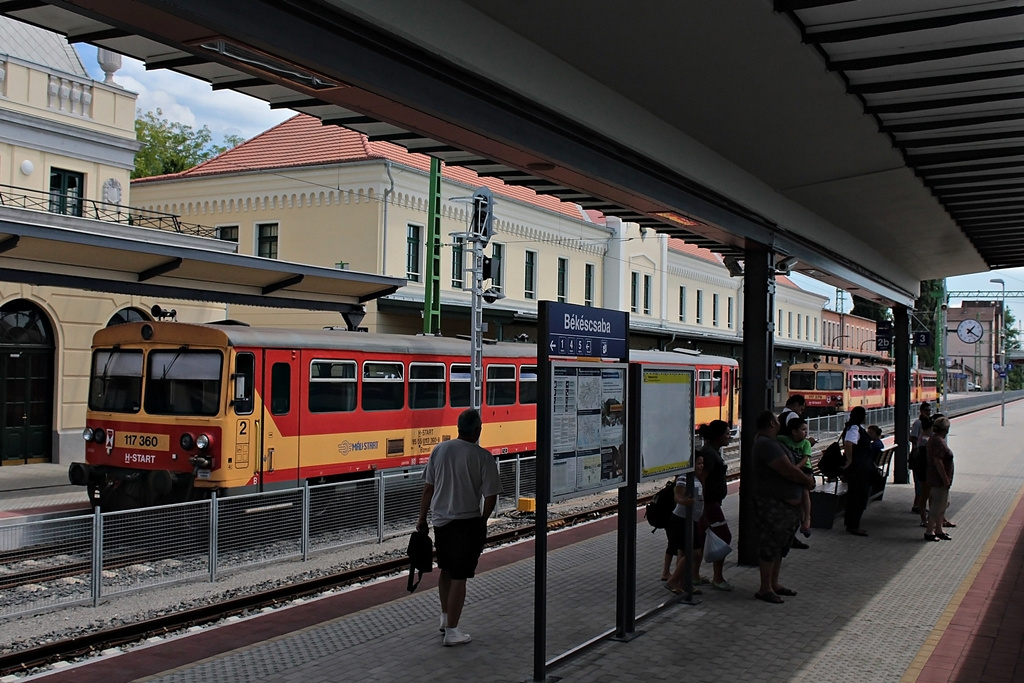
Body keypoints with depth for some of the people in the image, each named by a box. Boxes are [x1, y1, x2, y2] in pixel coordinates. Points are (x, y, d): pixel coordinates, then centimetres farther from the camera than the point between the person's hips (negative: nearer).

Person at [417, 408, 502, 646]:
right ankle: (452, 631, 8)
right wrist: (483, 520, 7)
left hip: (440, 520, 5)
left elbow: (428, 488, 3)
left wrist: (422, 519, 12)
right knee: (459, 576, 3)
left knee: (446, 569, 23)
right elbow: (491, 495, -11)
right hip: (466, 522, -5)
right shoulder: (482, 457, -13)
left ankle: (445, 617, 36)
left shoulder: (440, 449, -2)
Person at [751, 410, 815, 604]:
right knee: (770, 545, -3)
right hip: (773, 504, -11)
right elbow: (788, 471, -23)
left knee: (780, 545, 17)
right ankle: (765, 589, 4)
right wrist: (807, 480, -8)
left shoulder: (771, 443, 17)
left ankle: (774, 583, 27)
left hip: (786, 503, 11)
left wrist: (804, 477, 5)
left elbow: (790, 468, 21)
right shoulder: (766, 444, -20)